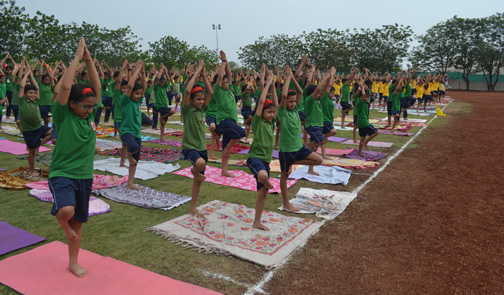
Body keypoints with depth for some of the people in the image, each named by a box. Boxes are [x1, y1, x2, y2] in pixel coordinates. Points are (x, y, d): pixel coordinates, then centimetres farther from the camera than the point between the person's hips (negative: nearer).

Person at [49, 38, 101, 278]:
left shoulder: (89, 115, 3)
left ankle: (73, 263, 32)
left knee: (78, 221, 14)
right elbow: (65, 86, -24)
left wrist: (89, 60, -6)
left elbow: (97, 88, -3)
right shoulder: (62, 114, -11)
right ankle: (62, 223, 8)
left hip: (84, 176, 5)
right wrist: (77, 57, -19)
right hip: (61, 174, -5)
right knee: (67, 210, -31)